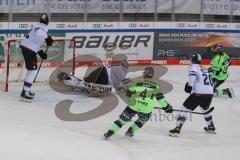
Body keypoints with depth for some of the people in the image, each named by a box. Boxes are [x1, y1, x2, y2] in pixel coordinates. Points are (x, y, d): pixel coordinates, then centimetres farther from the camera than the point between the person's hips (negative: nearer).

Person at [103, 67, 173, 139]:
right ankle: (130, 131, 29)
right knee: (143, 119, 32)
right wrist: (167, 107, 16)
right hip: (146, 109, -1)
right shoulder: (156, 85, 9)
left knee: (123, 118, 16)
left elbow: (128, 93, 14)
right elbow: (160, 98, 5)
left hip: (133, 106, 1)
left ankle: (110, 132, 11)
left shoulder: (137, 83, 12)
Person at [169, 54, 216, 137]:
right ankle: (211, 127, 43)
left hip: (199, 93, -7)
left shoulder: (193, 66, 6)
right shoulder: (204, 69, 28)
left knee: (185, 108, 1)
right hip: (210, 93, 7)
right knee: (205, 109, 36)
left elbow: (193, 73, -18)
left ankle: (177, 129, -9)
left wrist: (189, 85, -20)